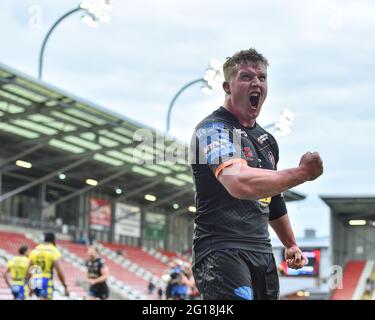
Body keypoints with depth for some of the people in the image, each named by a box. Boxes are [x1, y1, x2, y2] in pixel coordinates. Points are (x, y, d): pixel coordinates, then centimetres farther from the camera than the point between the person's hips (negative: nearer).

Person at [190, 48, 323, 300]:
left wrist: (291, 244, 35)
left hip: (262, 252, 9)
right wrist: (301, 173, -24)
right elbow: (240, 183, -29)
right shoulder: (214, 129, -10)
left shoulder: (266, 139, 19)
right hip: (222, 249, -9)